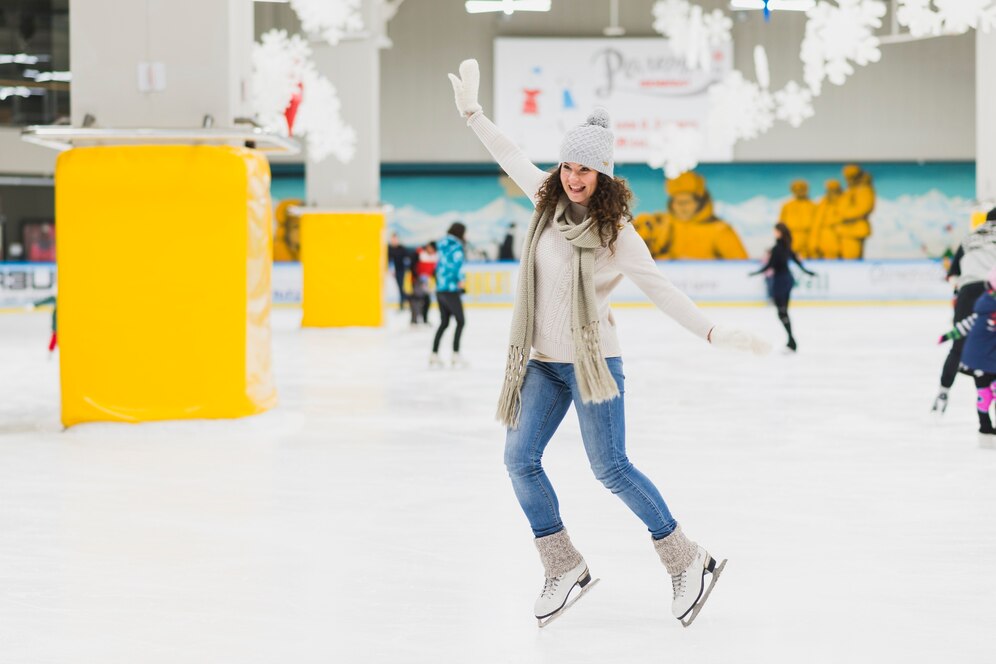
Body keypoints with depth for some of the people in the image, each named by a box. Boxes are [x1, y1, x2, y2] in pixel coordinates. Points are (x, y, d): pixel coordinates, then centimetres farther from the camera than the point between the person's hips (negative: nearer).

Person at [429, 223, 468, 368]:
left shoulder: (443, 246, 13)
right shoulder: (456, 247, -11)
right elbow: (457, 263, -26)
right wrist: (462, 279, -21)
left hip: (440, 290, 8)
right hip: (451, 290, -8)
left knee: (444, 323, 15)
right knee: (460, 321, 0)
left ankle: (434, 355, 14)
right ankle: (456, 355, -4)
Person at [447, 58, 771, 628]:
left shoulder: (617, 233, -12)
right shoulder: (549, 202, 2)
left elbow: (662, 290, -13)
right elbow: (511, 158, 17)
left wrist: (715, 333, -21)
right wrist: (472, 111, 20)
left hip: (592, 362, -6)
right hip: (542, 363, 6)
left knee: (611, 468, -5)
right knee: (520, 459, 0)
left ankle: (689, 561, 9)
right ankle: (565, 568, 13)